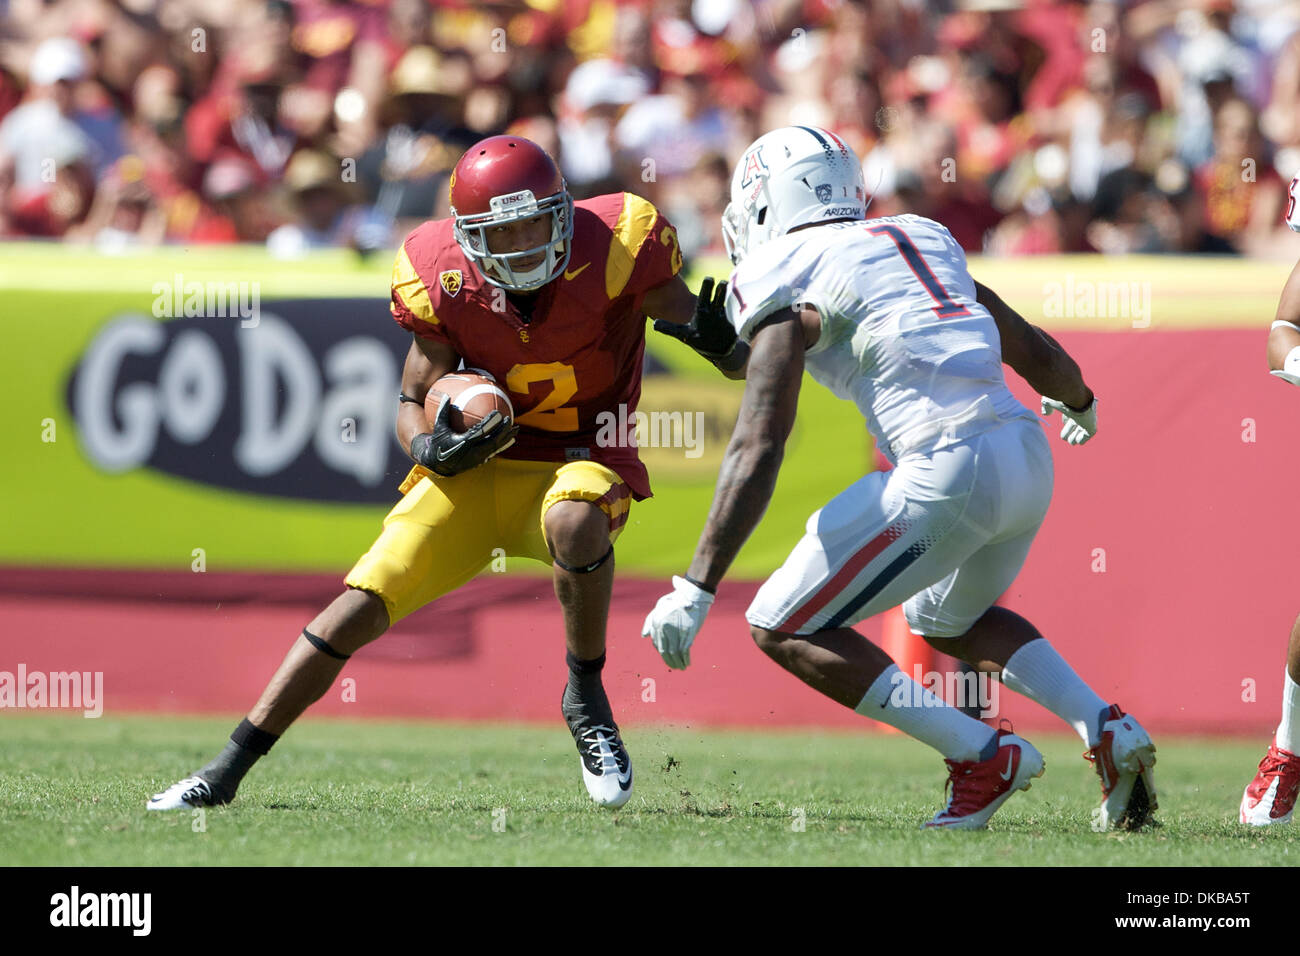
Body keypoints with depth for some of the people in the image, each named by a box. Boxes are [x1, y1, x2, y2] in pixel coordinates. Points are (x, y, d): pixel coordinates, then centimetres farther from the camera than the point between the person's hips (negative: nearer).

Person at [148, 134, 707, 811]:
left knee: (575, 520, -39)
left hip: (583, 458, -2)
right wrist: (430, 447, -22)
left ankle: (586, 699, -15)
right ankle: (228, 769, 0)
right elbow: (414, 402, 1)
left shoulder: (614, 248, -18)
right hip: (480, 461, 2)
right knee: (362, 605, -9)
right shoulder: (444, 278, -10)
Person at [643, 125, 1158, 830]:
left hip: (949, 474, -8)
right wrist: (1081, 404, 53)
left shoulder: (785, 284, 1)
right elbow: (1039, 356, 29)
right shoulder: (921, 241, 22)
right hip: (1028, 458, 8)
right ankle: (1108, 731, 13)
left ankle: (983, 757, -1)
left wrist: (695, 588, -12)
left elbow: (757, 451, -10)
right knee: (946, 622, 33)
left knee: (783, 629, 5)